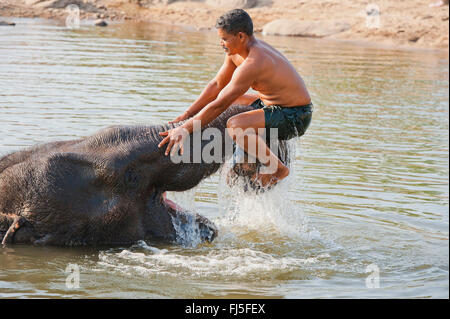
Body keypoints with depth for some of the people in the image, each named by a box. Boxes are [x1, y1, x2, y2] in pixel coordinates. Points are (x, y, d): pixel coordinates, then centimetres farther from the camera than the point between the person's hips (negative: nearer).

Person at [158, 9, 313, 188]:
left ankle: (278, 168, -11)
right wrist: (187, 114, 8)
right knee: (226, 97, 22)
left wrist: (185, 129, -24)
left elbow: (219, 105, -28)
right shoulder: (235, 52, 1)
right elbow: (217, 84, 12)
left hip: (294, 117, -10)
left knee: (234, 126, -31)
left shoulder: (253, 64, -29)